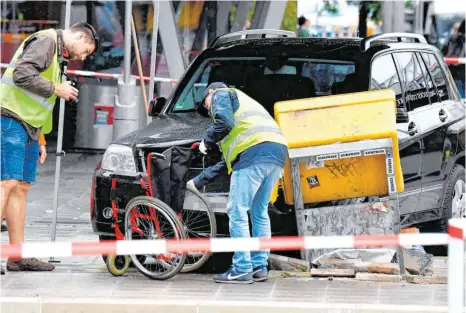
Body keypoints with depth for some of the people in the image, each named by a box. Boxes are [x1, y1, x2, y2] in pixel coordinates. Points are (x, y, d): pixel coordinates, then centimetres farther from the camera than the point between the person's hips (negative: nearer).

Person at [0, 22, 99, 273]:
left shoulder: (58, 56, 25)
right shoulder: (46, 41, -6)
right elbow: (22, 74, -20)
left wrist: (39, 140, 21)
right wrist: (57, 89, -10)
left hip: (28, 129, 10)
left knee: (21, 188, 7)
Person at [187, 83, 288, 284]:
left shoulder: (220, 95, 16)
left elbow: (224, 123, -8)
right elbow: (227, 162, 40)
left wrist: (207, 142, 10)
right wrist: (199, 181, 45)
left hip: (254, 152, -9)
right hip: (278, 152, 9)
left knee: (237, 211, -6)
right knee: (259, 212, 17)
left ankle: (242, 270, -8)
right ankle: (260, 267, 18)